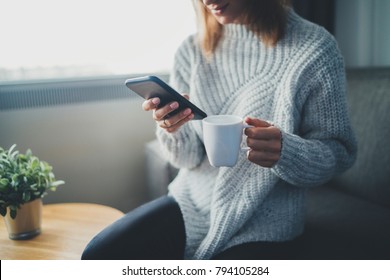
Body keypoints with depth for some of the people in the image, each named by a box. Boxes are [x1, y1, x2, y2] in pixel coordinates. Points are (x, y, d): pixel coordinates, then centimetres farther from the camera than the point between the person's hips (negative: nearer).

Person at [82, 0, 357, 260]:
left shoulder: (315, 49, -11)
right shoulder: (192, 49, 0)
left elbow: (340, 153, -7)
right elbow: (189, 158, 2)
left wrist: (284, 151, -28)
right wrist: (174, 129, -21)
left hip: (264, 224, -3)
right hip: (192, 202, 4)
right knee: (98, 254, -8)